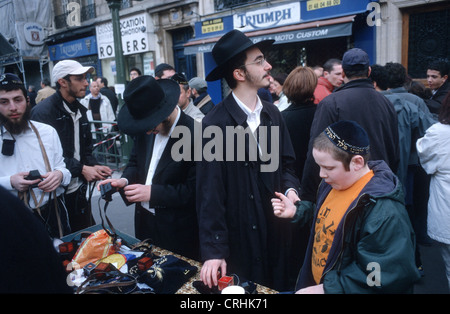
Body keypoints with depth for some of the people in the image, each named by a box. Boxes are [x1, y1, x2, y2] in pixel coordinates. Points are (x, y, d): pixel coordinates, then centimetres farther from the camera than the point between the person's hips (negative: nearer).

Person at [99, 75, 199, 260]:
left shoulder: (194, 135, -23)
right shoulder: (146, 130, 0)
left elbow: (195, 190, -21)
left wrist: (152, 192, -22)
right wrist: (125, 180, -8)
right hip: (144, 222, 7)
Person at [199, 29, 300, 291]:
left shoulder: (272, 114, 2)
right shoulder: (215, 124, -17)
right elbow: (210, 193, -17)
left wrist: (290, 189, -10)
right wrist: (214, 250, -16)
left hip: (279, 233, 6)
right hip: (241, 239, -5)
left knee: (281, 286, 22)